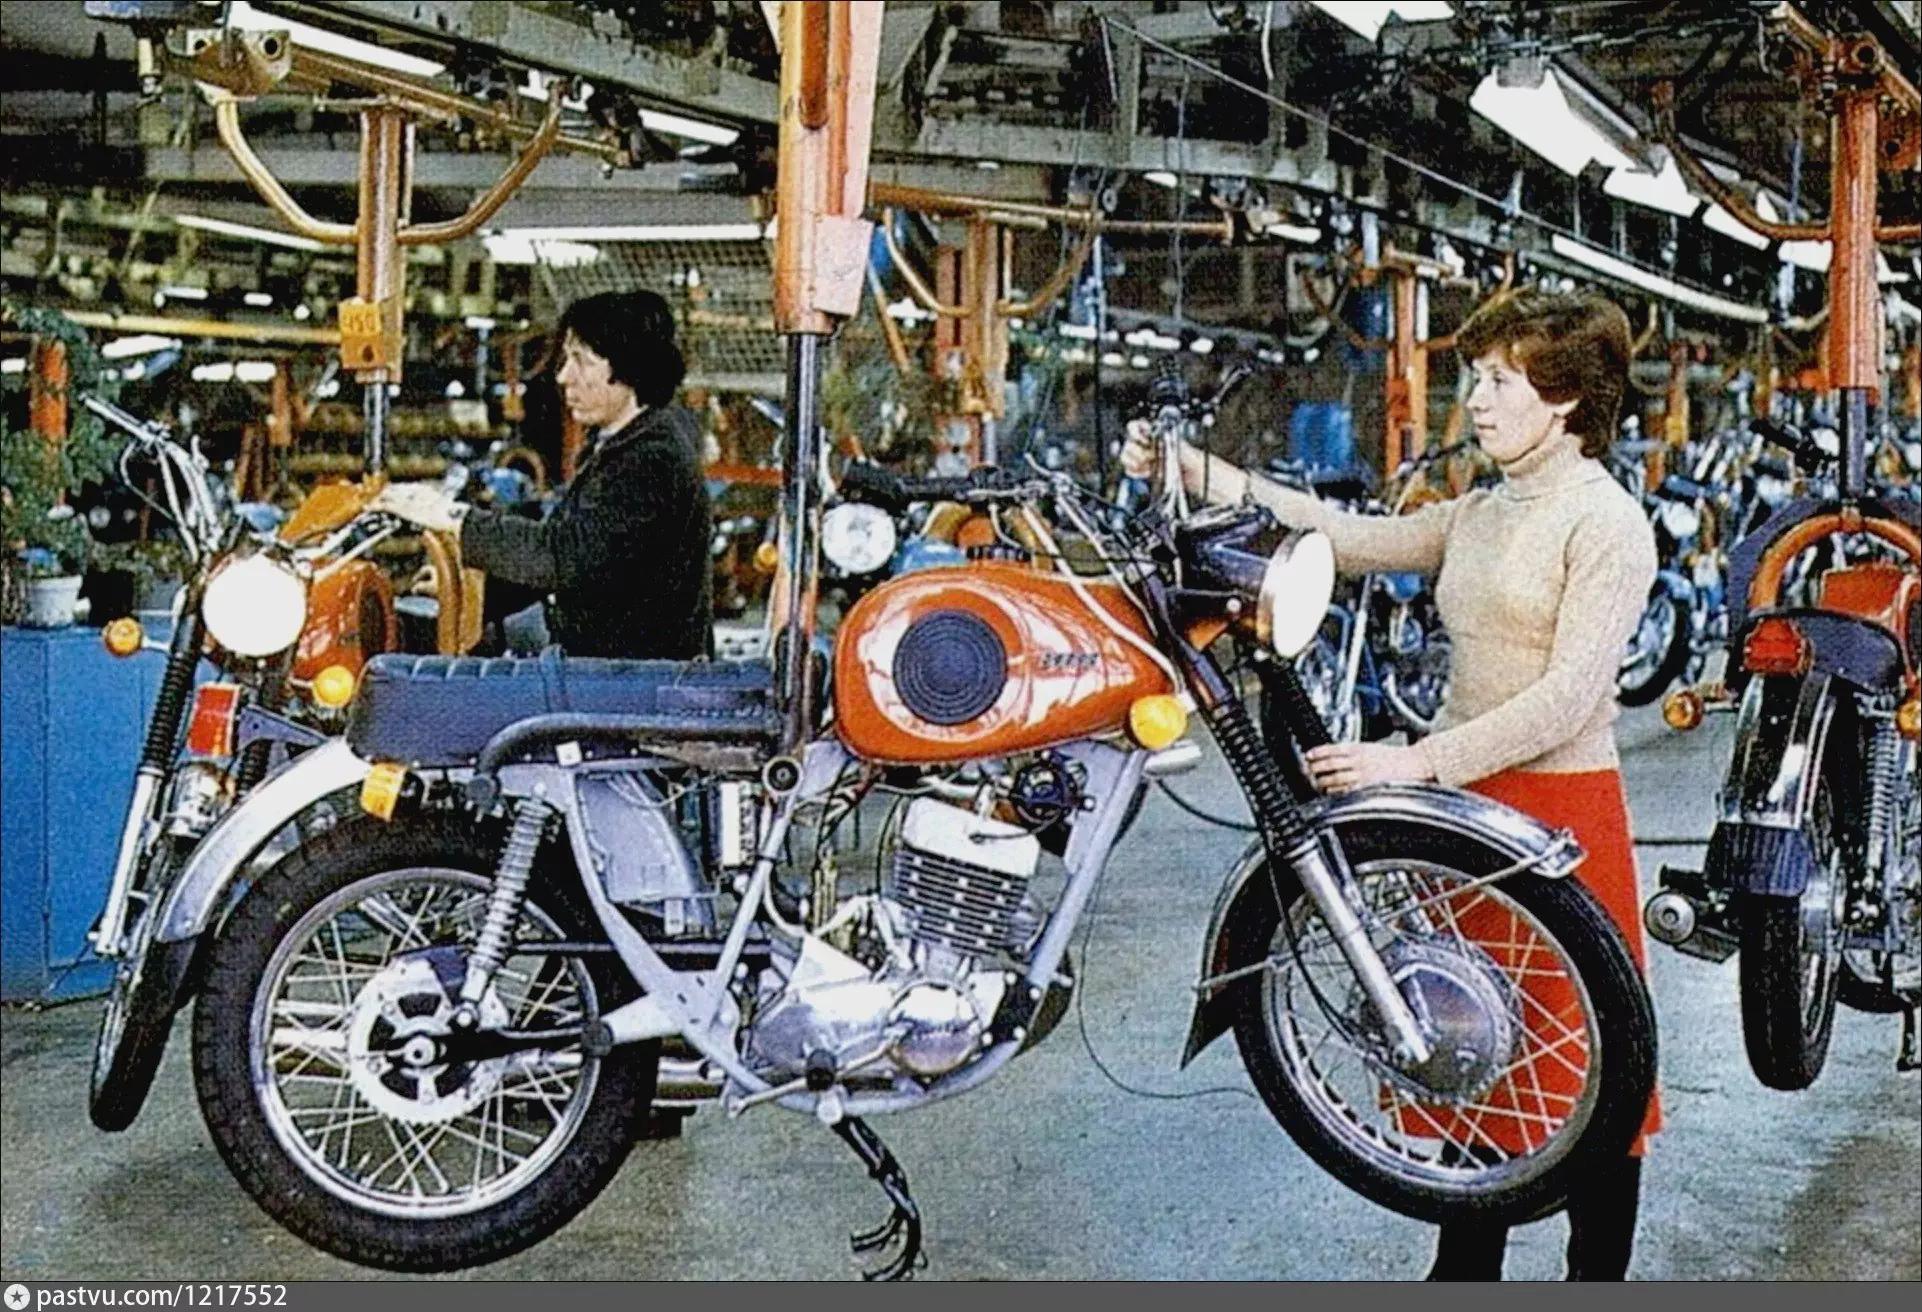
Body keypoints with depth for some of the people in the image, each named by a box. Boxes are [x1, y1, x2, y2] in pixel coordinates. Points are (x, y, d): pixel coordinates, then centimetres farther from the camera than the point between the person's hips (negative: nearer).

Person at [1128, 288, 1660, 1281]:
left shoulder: (1606, 523, -10)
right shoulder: (1476, 517, 14)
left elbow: (1569, 696, -19)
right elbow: (1347, 538, 7)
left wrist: (1415, 762, -25)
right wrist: (1198, 473, -1)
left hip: (1564, 810, -8)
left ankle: (1599, 1278, 13)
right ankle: (1465, 1271, 26)